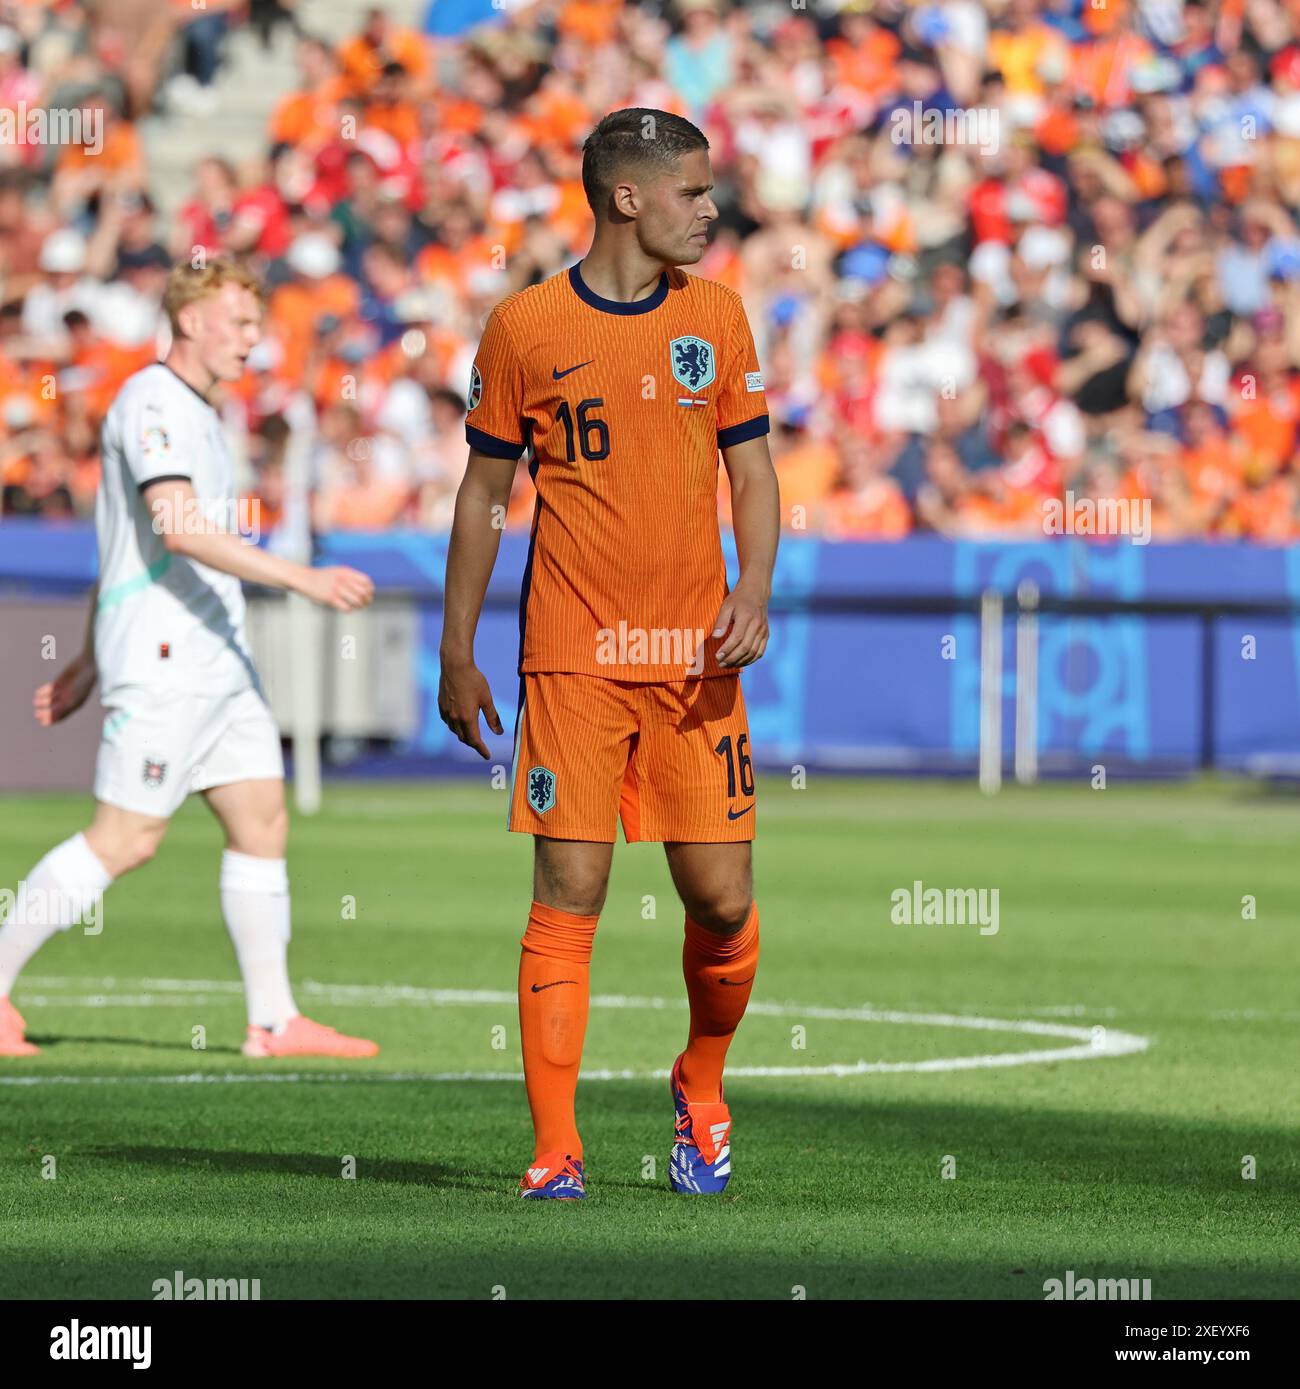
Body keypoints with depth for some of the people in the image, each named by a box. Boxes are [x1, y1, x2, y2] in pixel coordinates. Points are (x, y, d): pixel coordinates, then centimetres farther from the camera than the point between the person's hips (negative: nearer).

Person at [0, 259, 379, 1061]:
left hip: (217, 657, 10)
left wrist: (88, 667, 28)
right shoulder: (152, 402, -11)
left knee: (264, 823, 4)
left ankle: (275, 1022, 5)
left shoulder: (196, 415, 21)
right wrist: (304, 579, -28)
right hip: (163, 656, -10)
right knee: (125, 840, -9)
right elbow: (177, 528, -24)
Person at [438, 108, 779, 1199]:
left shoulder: (714, 316, 8)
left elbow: (752, 471, 11)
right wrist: (457, 656, 7)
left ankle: (701, 1092, 27)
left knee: (722, 899, 0)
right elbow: (484, 492, 7)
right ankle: (555, 1152, -4)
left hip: (694, 659, 3)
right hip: (573, 658, -2)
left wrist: (754, 591, -7)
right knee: (569, 897, -7)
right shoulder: (525, 327, 0)